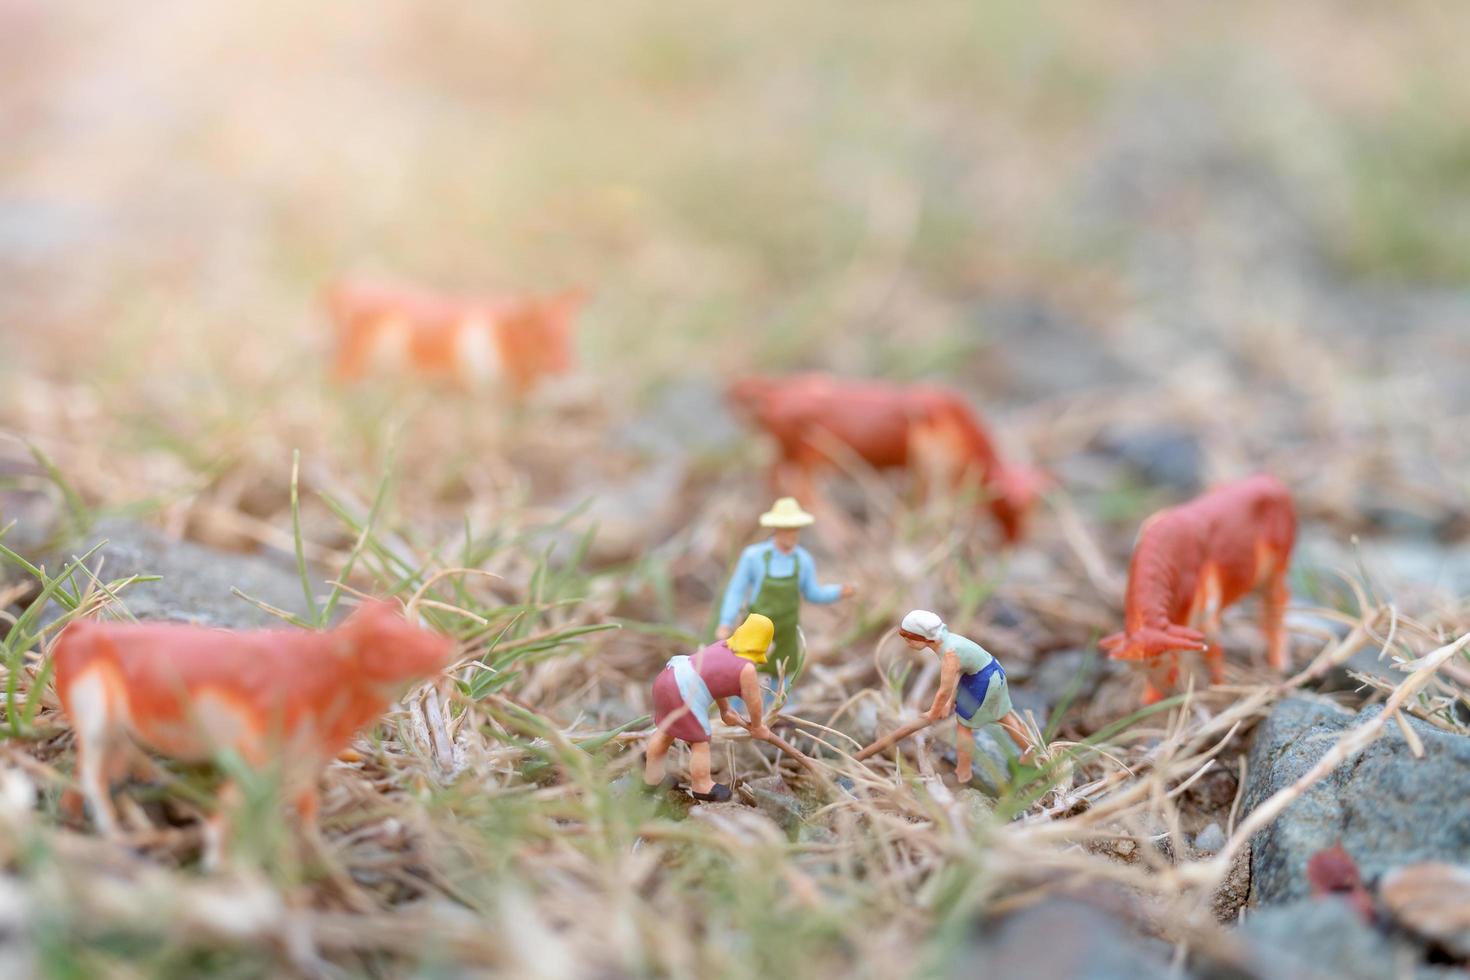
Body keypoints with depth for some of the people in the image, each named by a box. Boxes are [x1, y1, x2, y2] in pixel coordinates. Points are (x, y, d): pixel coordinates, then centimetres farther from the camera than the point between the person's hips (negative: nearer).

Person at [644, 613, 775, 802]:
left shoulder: (725, 646, 16)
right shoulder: (746, 669, -8)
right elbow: (754, 702, 0)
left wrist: (725, 711, 35)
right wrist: (756, 727, 18)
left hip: (670, 675, 9)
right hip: (685, 692, -9)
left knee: (666, 730, 25)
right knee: (701, 740, 7)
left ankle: (652, 777, 40)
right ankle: (702, 787, 20)